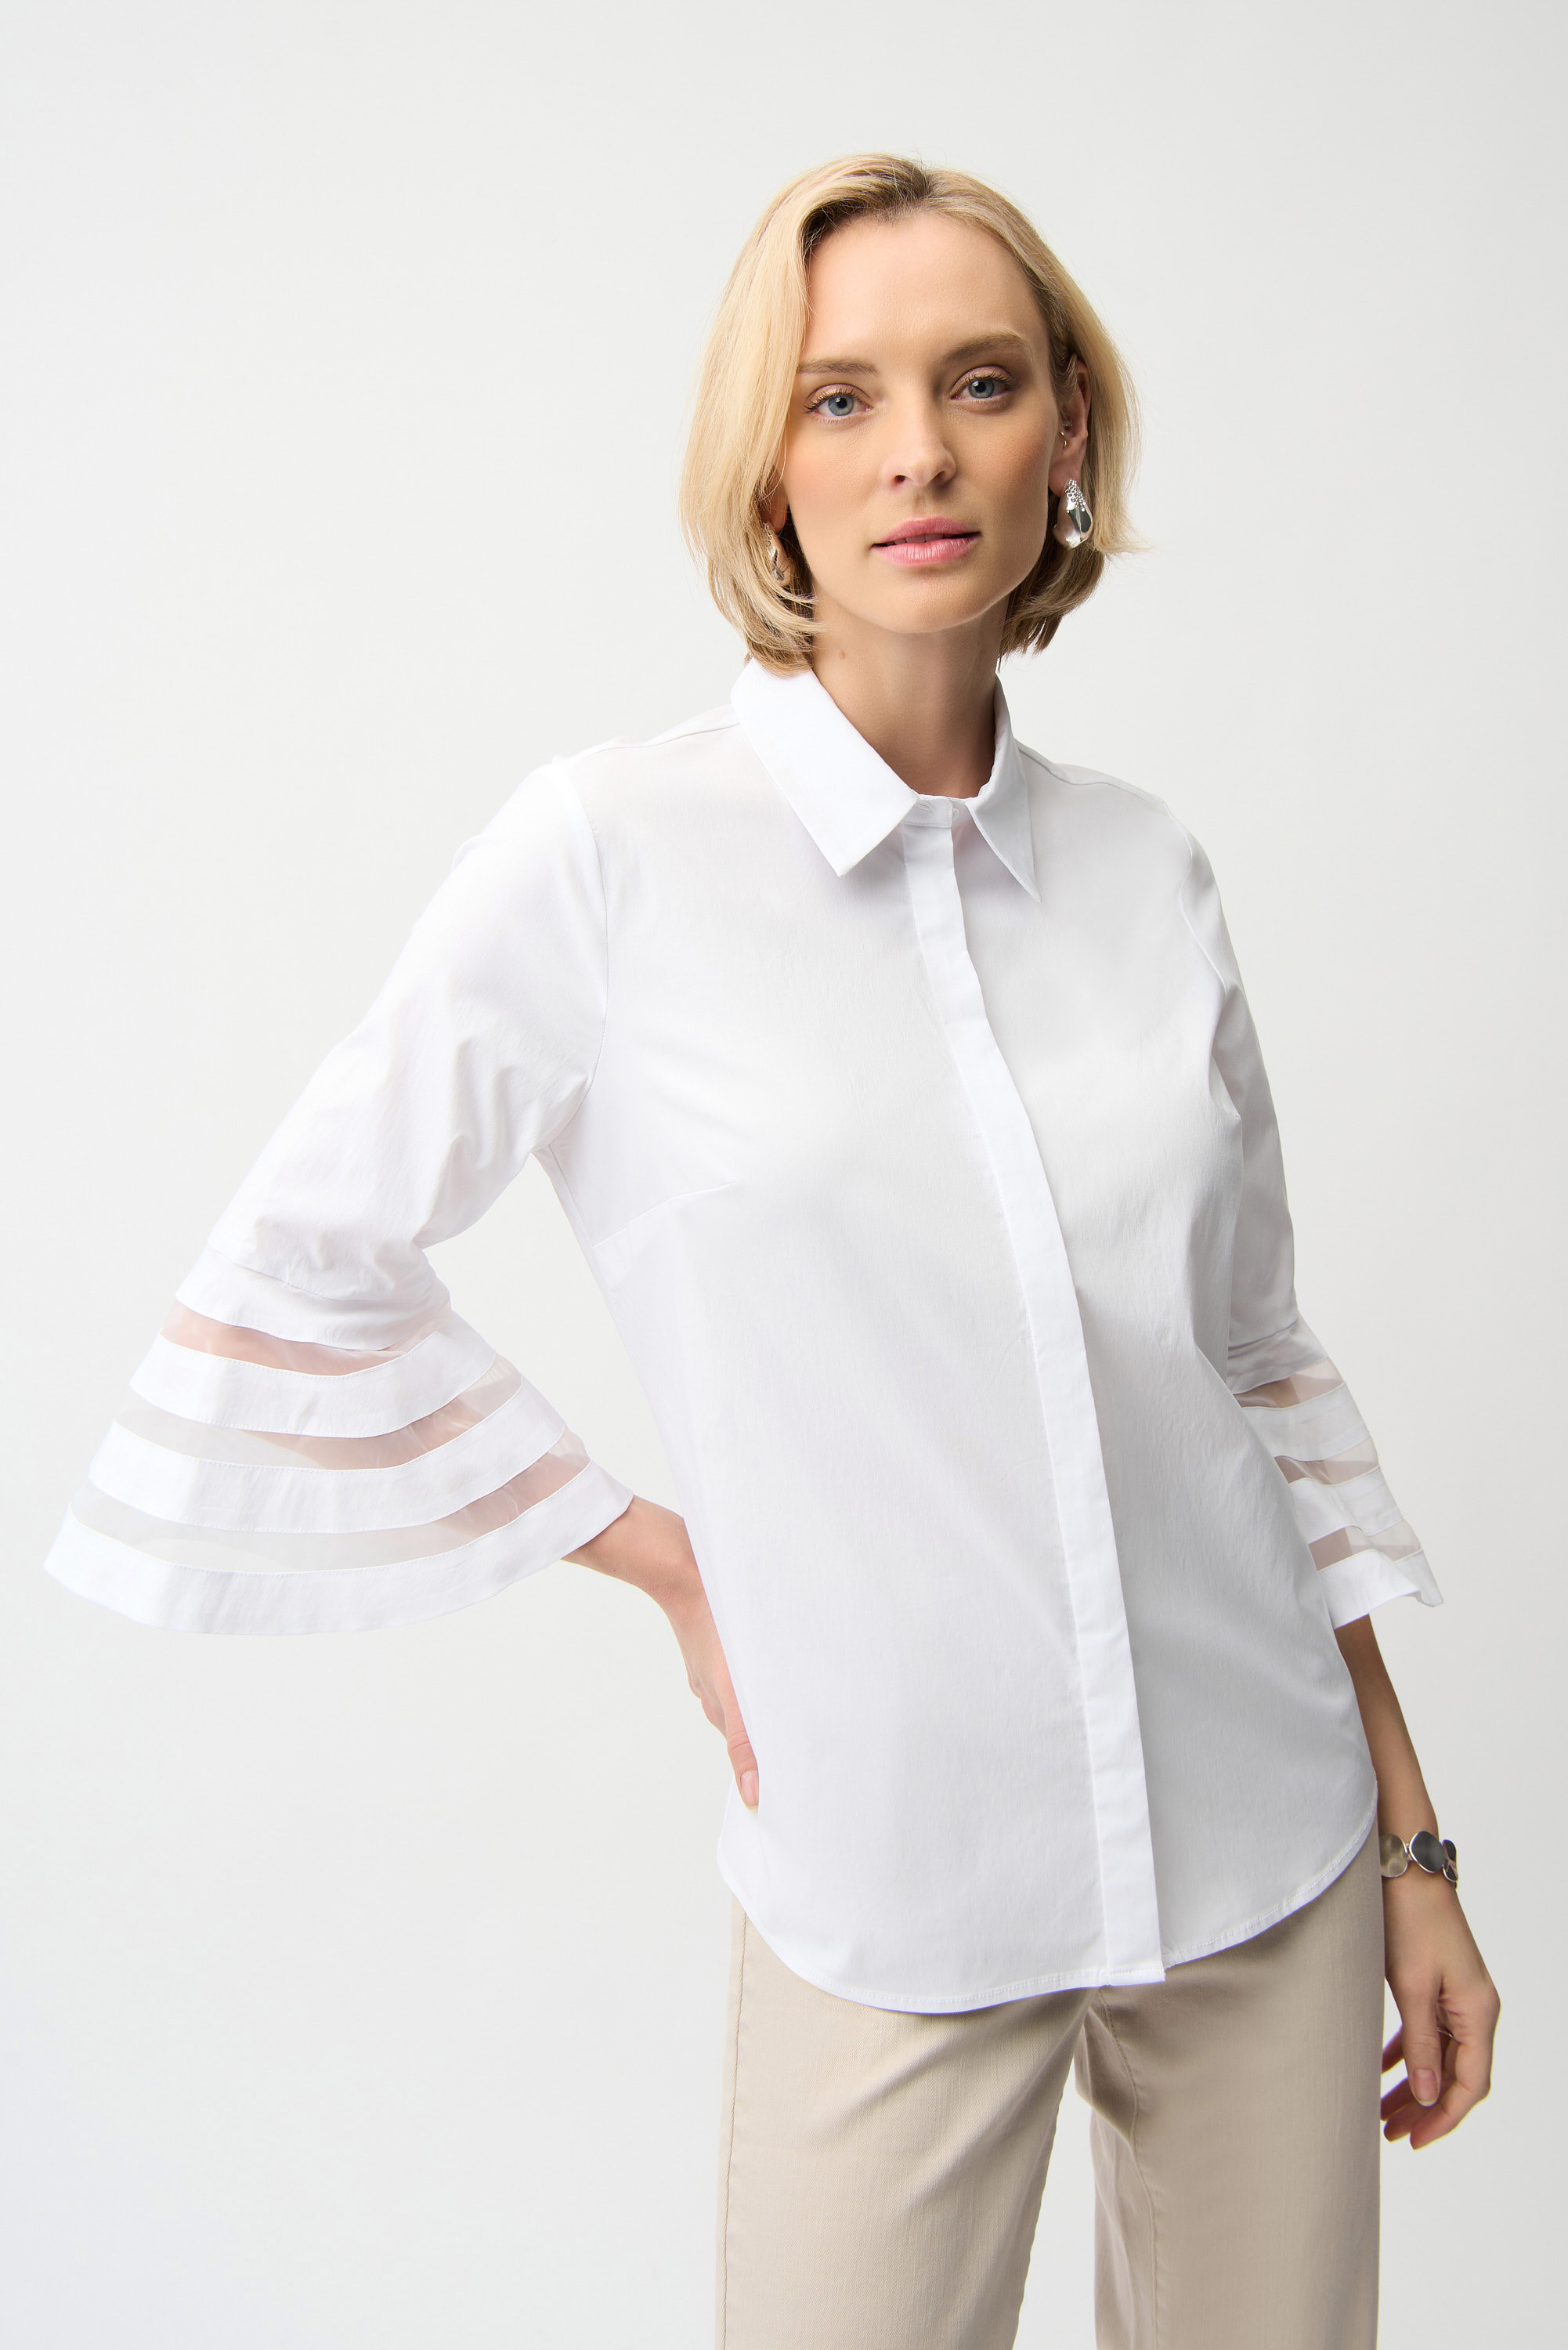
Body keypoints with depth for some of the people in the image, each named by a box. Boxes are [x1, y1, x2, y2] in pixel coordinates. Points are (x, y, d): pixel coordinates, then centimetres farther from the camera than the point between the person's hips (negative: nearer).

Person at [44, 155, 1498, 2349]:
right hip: (899, 1894, -3)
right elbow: (305, 1262, -3)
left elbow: (1261, 1364, 8)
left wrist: (1415, 1844, 9)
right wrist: (671, 1566, -3)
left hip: (1273, 1858, 4)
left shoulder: (1149, 872, 1)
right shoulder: (613, 851, -11)